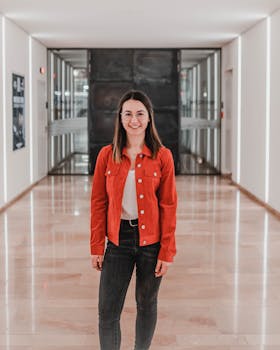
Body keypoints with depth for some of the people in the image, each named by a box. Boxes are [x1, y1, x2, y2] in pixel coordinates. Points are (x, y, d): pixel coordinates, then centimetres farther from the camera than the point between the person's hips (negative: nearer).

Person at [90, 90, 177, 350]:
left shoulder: (162, 156, -4)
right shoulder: (107, 155, 0)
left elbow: (168, 206, -4)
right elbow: (98, 202, 2)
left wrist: (167, 252, -7)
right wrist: (96, 247, -1)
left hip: (151, 240, -1)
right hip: (118, 240, 1)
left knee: (146, 304, 14)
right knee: (107, 311, 1)